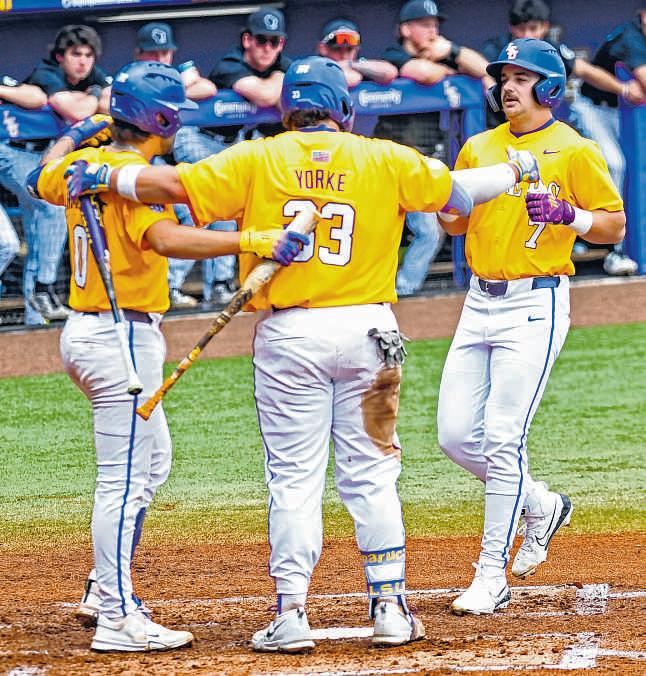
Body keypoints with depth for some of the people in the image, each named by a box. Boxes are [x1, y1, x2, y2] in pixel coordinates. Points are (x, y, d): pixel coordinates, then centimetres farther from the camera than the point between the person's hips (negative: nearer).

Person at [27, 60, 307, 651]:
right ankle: (117, 619, -8)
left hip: (84, 331, 10)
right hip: (124, 337, -10)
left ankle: (110, 586, 24)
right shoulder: (136, 175, -18)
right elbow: (166, 239, -36)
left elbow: (41, 180, 32)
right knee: (124, 480, -8)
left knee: (153, 457, 23)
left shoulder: (84, 165, 8)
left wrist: (77, 134, 45)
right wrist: (251, 241, -44)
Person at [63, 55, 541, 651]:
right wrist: (517, 169, 29)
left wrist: (104, 177, 6)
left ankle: (291, 616, -2)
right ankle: (389, 607, 8)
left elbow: (172, 183, -7)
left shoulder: (256, 161, -1)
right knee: (371, 474, 8)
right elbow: (458, 193, 11)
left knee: (293, 479, 2)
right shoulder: (384, 160, 3)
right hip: (366, 331, 1)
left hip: (288, 334, -1)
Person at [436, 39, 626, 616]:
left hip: (536, 305, -7)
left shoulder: (575, 151, -3)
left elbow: (615, 226, -2)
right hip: (481, 302, 7)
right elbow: (456, 223, 20)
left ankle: (491, 577, -6)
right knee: (456, 435, 3)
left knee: (502, 439, -12)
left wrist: (567, 215, -21)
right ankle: (541, 506, 28)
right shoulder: (478, 148, 13)